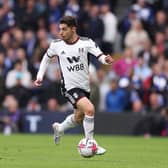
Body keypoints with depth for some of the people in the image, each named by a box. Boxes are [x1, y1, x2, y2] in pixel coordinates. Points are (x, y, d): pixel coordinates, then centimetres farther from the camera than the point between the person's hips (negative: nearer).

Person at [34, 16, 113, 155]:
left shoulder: (86, 43, -11)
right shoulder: (56, 45, -7)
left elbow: (100, 56, -21)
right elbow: (47, 57, 13)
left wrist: (106, 59, -43)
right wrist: (40, 76, 6)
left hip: (85, 86, 3)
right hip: (70, 87, -3)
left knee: (79, 119, 20)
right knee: (90, 109, -26)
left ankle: (59, 128, 51)